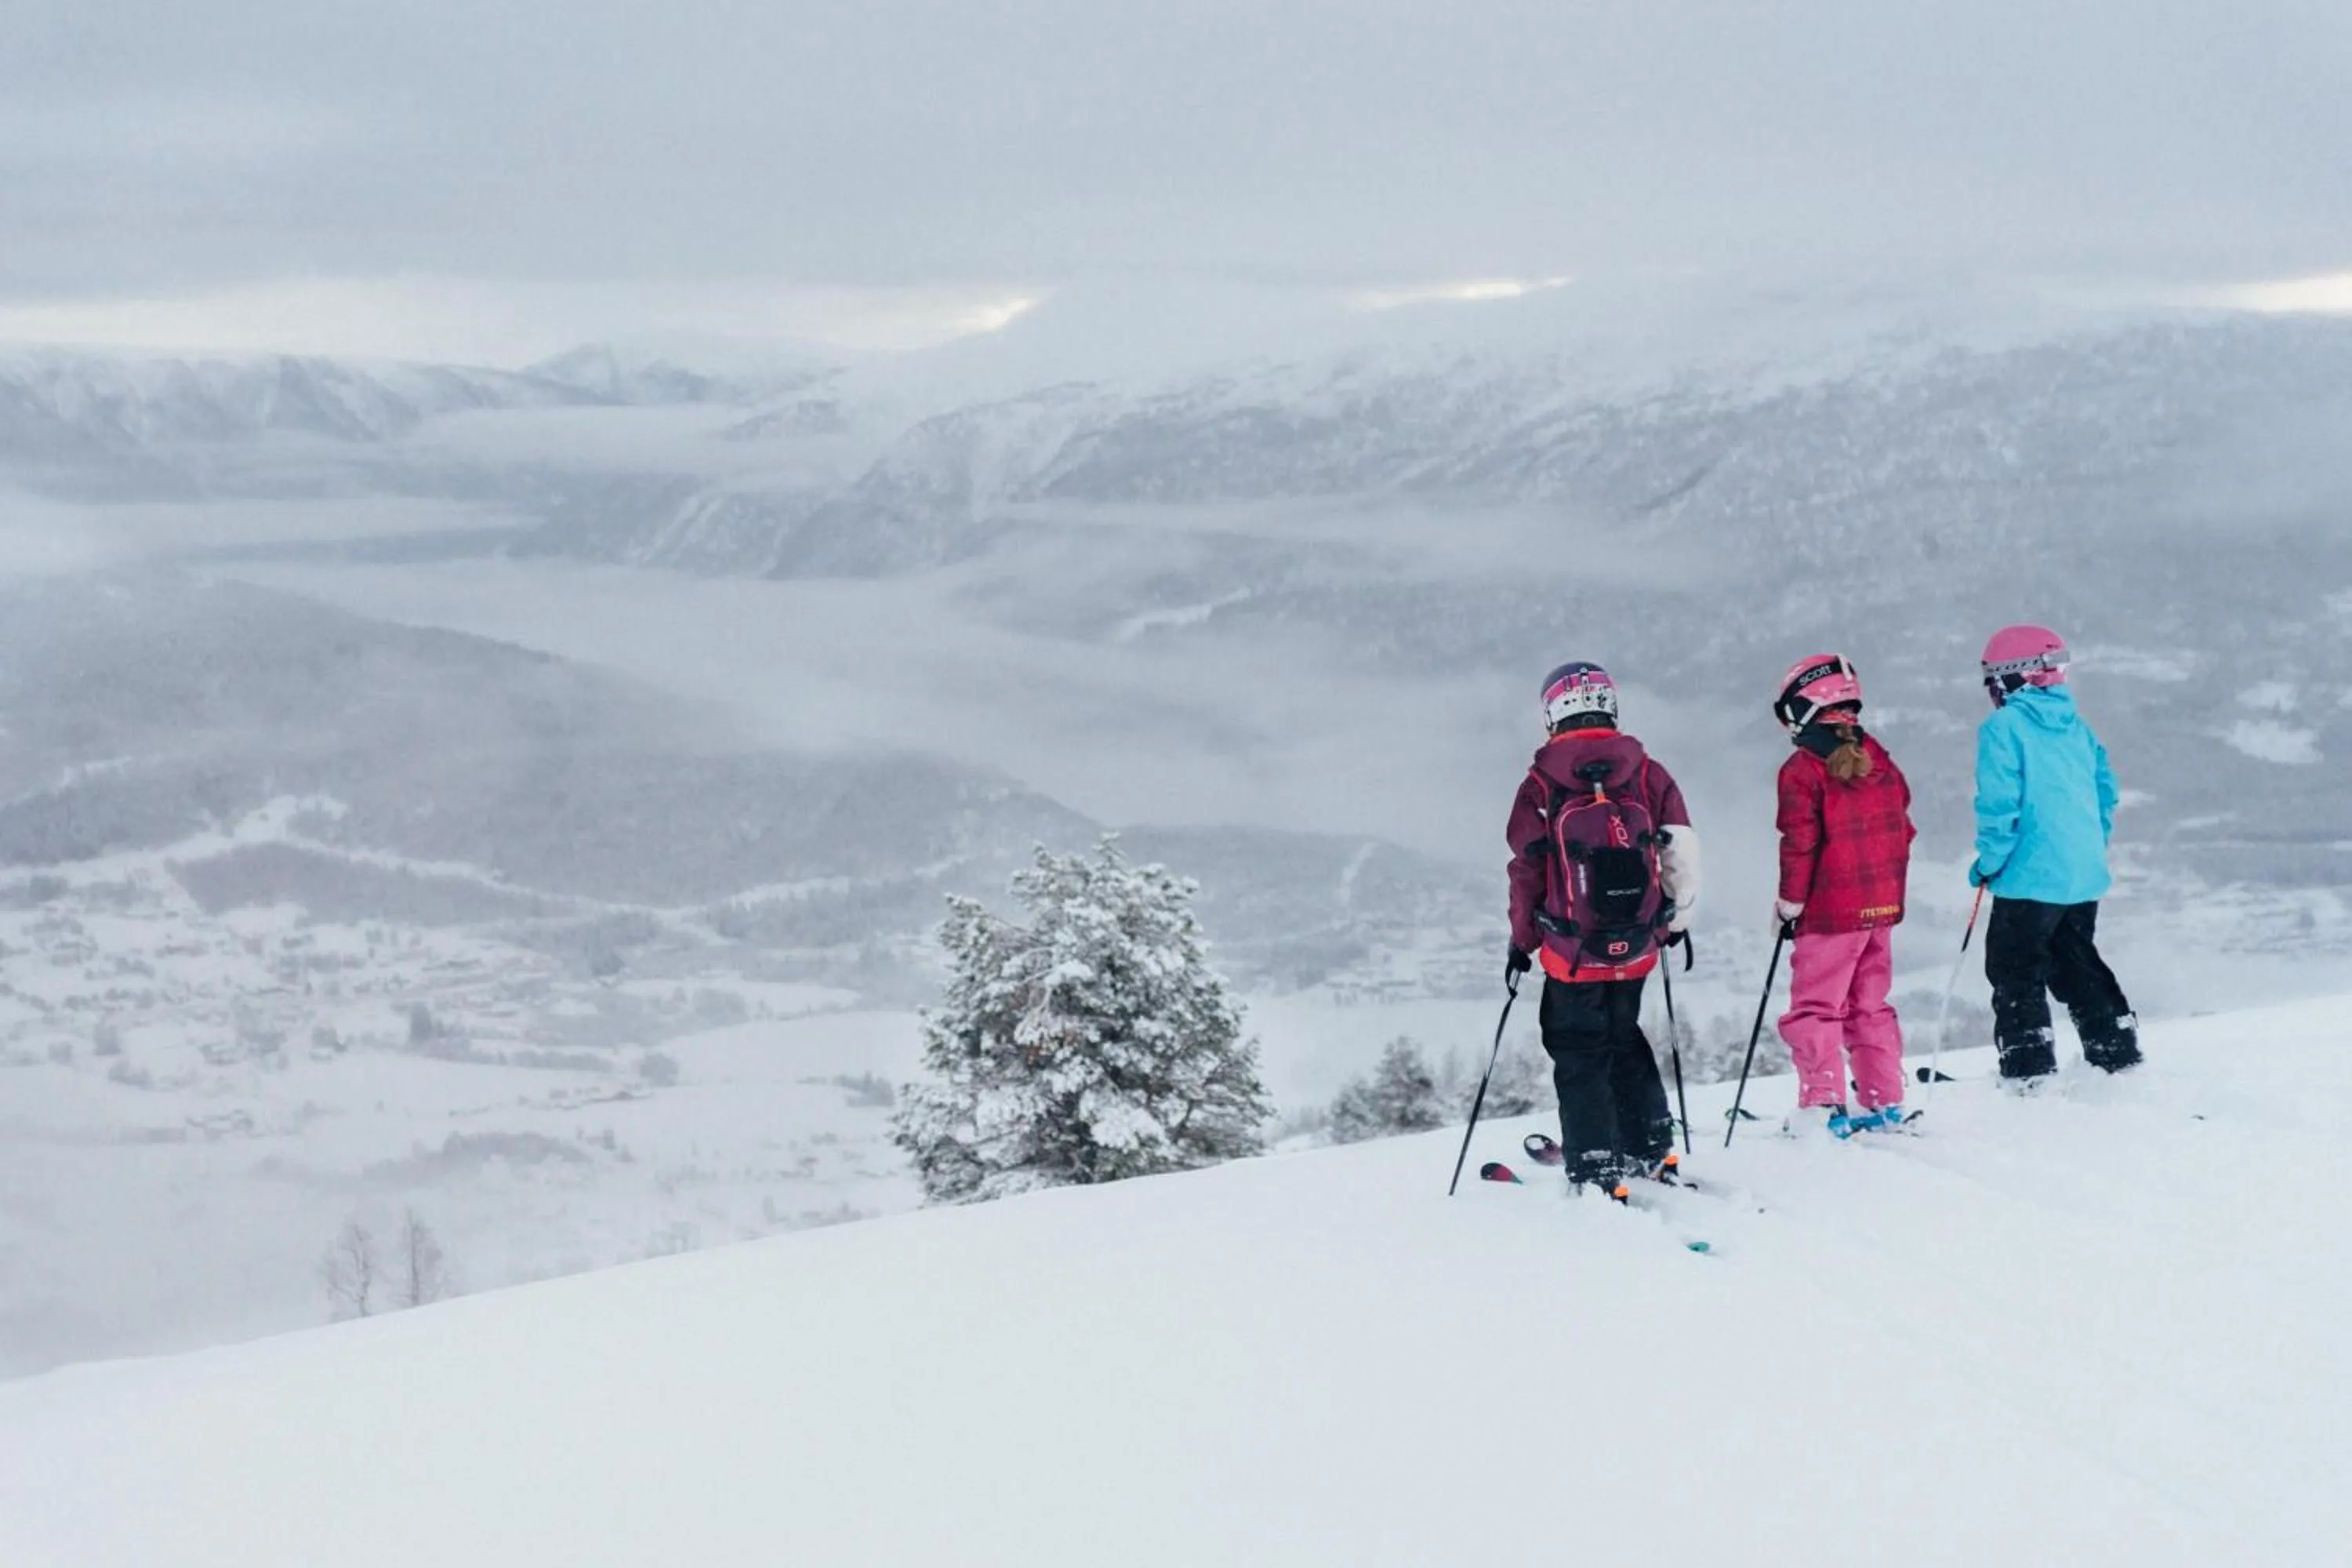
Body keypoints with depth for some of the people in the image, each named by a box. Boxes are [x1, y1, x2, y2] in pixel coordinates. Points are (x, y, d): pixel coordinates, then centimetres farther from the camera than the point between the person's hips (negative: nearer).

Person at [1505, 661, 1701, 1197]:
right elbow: (1682, 852, 2)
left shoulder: (1541, 785, -8)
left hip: (1572, 952, -3)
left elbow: (1528, 870, -5)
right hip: (1637, 948, 3)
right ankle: (1651, 1150, 26)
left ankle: (1596, 1174, -1)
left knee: (1579, 1055, 6)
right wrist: (1677, 919, 18)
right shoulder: (1649, 775, -1)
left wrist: (1521, 941, 6)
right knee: (1624, 1040, 23)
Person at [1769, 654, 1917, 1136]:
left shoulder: (1802, 770, -13)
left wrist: (1789, 903, -5)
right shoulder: (1878, 758, 8)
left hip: (1830, 911, -7)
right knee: (1871, 1006, 16)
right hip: (1883, 905, 7)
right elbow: (1902, 825, 14)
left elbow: (1800, 844, -14)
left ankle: (1824, 1106, -8)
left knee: (1813, 1008, 0)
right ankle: (1886, 1103, 17)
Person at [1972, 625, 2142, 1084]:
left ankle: (2030, 1073, -4)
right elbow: (2105, 789, 15)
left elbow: (1999, 804, -16)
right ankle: (2120, 1059, 22)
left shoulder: (2004, 727, -11)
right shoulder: (2075, 724, 11)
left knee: (2016, 973, 1)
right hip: (2086, 876, 7)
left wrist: (1988, 863, -6)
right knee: (2080, 968, 19)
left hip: (2031, 877, -7)